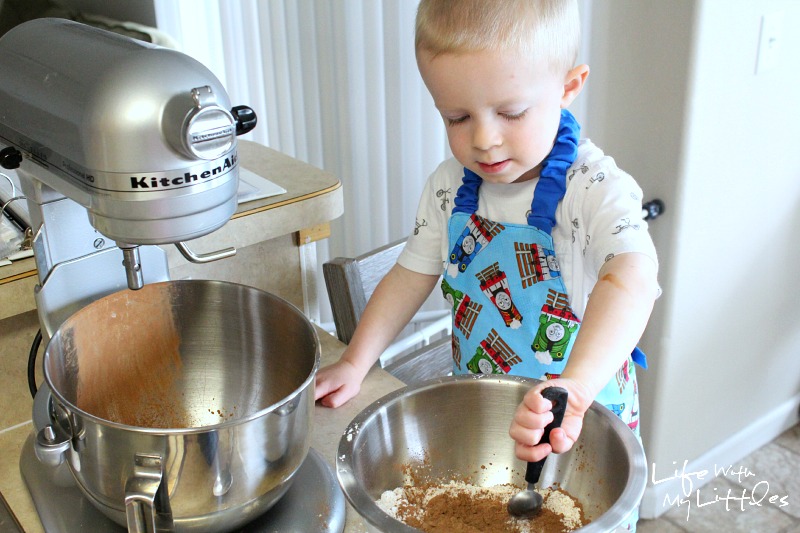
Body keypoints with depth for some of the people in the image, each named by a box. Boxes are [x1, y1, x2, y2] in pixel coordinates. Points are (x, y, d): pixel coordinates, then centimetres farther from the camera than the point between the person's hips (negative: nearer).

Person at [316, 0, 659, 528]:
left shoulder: (595, 188, -26)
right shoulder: (450, 187, -8)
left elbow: (631, 281, -43)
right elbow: (412, 274, 3)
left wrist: (573, 388, -60)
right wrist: (354, 364, -5)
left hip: (583, 423, -4)